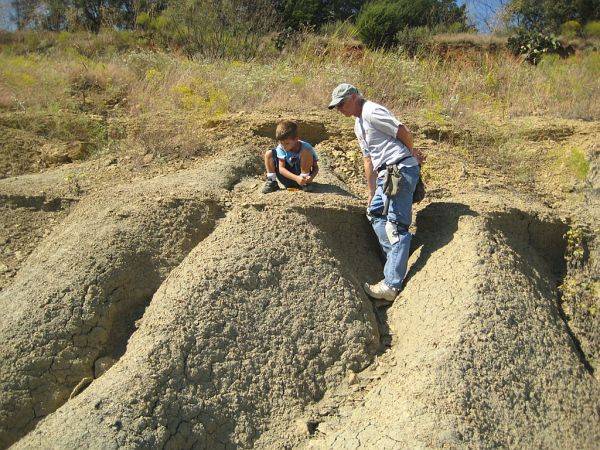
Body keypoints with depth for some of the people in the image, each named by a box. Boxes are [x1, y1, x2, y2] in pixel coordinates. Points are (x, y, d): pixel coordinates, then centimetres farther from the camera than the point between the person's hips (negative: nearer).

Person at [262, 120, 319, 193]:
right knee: (269, 154, -11)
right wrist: (296, 178, -34)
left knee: (306, 152, -26)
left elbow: (315, 167, -11)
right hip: (288, 178, 2)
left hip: (302, 177, -2)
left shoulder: (306, 147, -17)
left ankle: (305, 183, -18)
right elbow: (281, 168, -18)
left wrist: (311, 177, -35)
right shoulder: (281, 148, -13)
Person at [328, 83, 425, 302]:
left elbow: (405, 134, -13)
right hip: (386, 173, 11)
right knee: (374, 213, 20)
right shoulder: (358, 125, 22)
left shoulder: (372, 112, -10)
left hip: (401, 169, -11)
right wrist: (372, 193, 23)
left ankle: (391, 285, -10)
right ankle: (397, 261, 26)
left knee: (396, 225, -11)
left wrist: (412, 153, 7)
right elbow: (368, 159, 24)